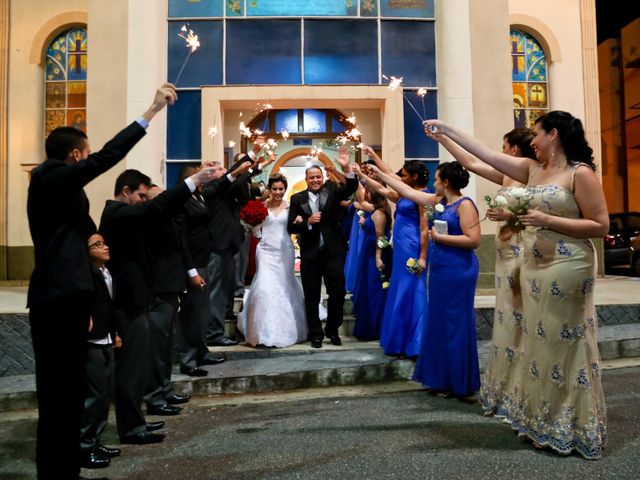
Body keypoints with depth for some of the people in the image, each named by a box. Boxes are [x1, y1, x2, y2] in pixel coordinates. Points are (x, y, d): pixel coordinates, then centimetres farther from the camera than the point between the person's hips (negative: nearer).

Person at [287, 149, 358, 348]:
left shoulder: (332, 190, 2)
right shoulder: (297, 198, 1)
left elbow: (351, 188, -16)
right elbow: (291, 227, -3)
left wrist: (346, 168, -29)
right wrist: (307, 222, -19)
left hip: (333, 251, 0)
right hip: (310, 253, 0)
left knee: (338, 292, 6)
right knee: (312, 296, 8)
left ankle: (332, 330, 26)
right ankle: (315, 334, 22)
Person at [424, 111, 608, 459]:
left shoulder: (580, 173, -8)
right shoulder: (532, 170, 11)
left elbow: (600, 226, -11)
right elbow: (485, 154, 12)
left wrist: (547, 220, -19)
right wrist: (446, 130, 12)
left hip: (566, 270, -7)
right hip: (534, 268, 7)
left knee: (565, 345, 1)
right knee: (540, 344, 13)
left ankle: (570, 430, 17)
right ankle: (544, 423, 27)